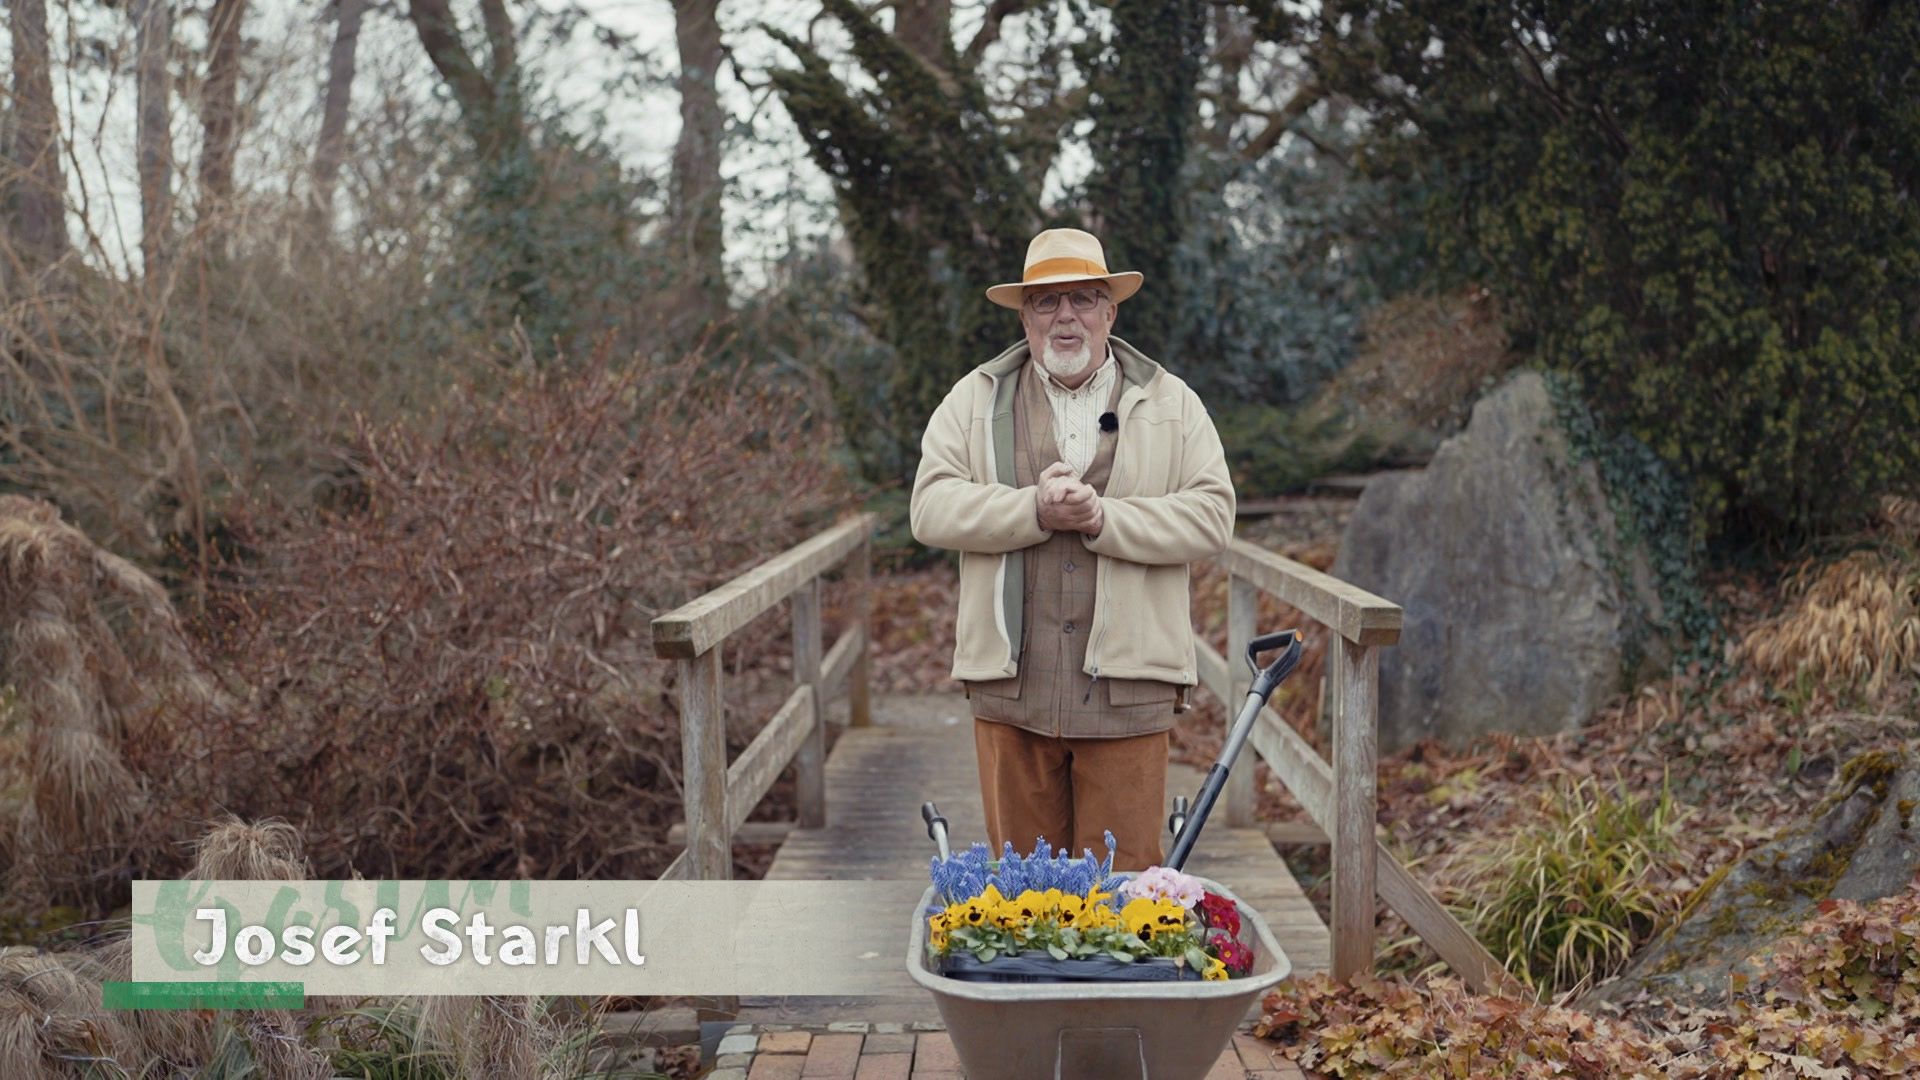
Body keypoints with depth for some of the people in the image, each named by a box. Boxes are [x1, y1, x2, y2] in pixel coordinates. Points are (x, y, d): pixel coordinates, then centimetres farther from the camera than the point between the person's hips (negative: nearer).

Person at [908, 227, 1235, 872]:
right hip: (1011, 686, 1)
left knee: (1125, 876, 1)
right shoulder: (974, 400, 11)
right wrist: (1034, 510, -15)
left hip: (1125, 689, -1)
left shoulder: (1171, 404, 10)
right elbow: (931, 509, -1)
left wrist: (1104, 519, -14)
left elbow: (1211, 517, -1)